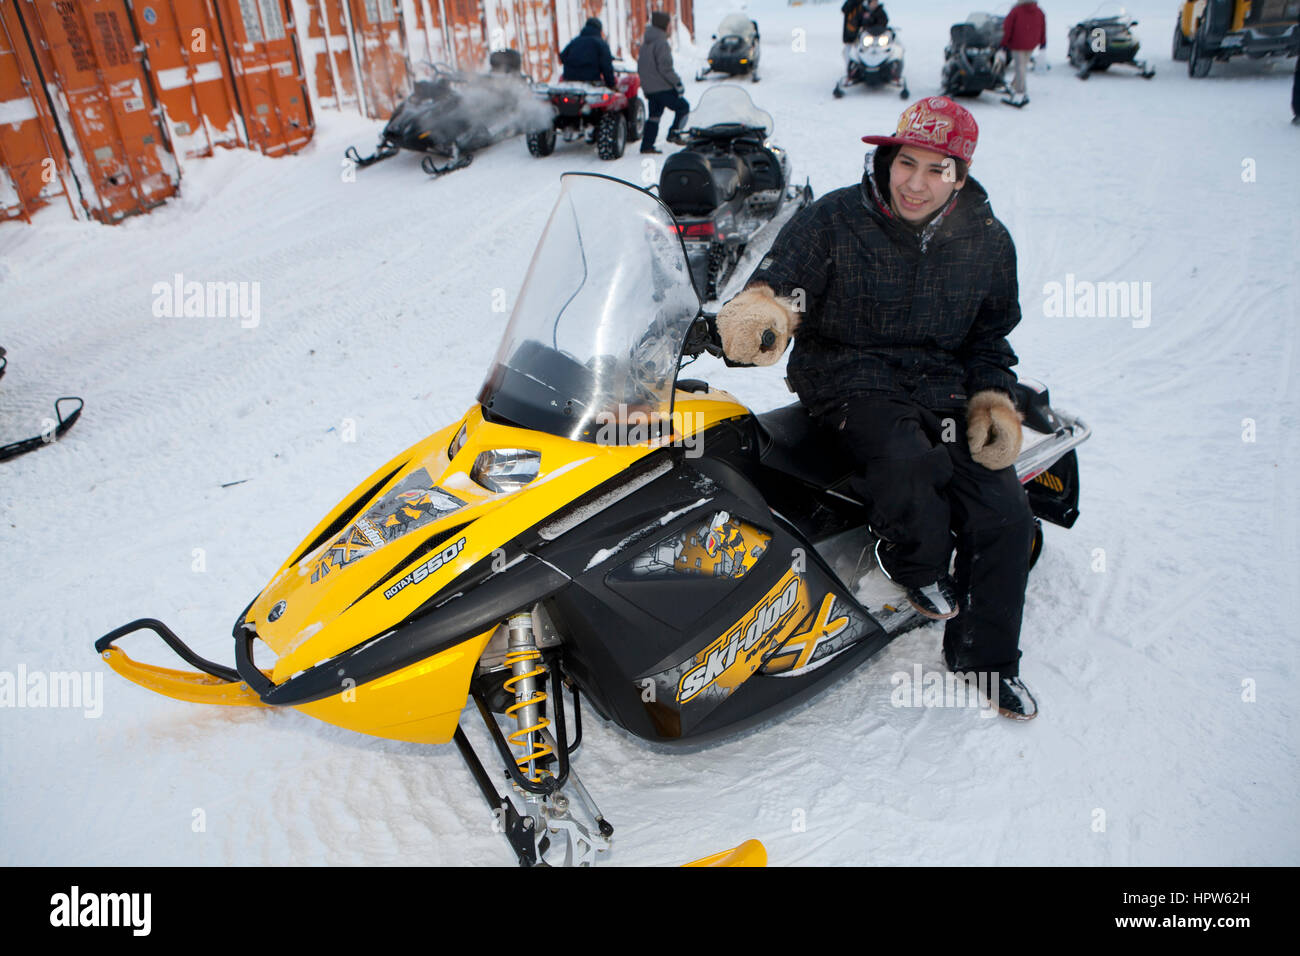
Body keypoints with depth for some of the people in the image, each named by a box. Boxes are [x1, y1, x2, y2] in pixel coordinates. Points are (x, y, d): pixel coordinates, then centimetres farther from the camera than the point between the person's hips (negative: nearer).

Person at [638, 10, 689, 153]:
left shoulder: (645, 43, 15)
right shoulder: (661, 42, -14)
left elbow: (640, 66, 20)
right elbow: (665, 67, -20)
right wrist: (678, 83, -15)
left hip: (649, 87, 9)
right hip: (662, 87, -9)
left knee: (654, 115, 13)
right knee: (683, 107, 3)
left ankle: (646, 146, 10)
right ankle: (674, 133, -3)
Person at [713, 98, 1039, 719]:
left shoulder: (987, 242, 6)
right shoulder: (834, 220, -5)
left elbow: (991, 336, 17)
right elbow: (781, 276, -13)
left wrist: (995, 401, 2)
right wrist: (760, 308, -38)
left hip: (943, 385, 4)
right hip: (850, 379, -4)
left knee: (1005, 516, -10)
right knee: (907, 458, -37)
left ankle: (985, 657, 14)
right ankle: (917, 566, -2)